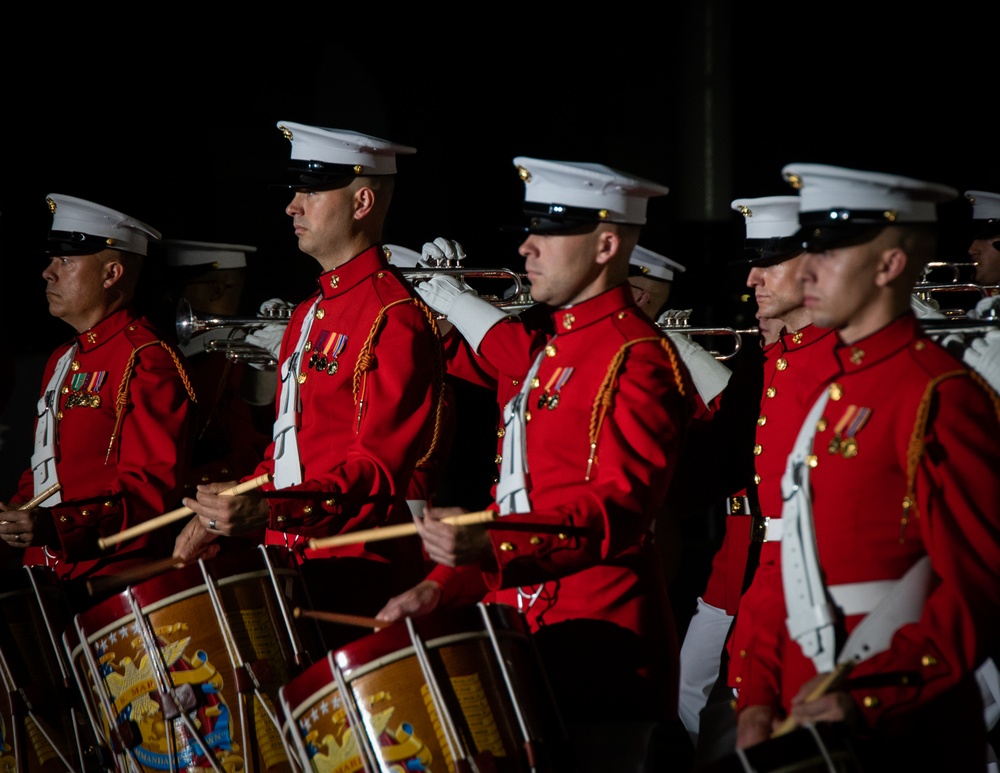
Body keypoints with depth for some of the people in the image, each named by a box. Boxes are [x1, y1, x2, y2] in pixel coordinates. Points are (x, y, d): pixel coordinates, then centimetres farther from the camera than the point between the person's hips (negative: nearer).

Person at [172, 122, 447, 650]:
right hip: (290, 565, 8)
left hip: (354, 573, -8)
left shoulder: (395, 318, -11)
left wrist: (269, 511, -30)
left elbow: (378, 469, -19)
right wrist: (217, 517, 12)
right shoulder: (308, 314, 19)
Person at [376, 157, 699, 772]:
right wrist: (445, 586, 11)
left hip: (595, 638, -8)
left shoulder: (637, 357, -10)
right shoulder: (537, 346, 18)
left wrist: (493, 543, -34)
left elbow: (620, 508, -21)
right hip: (518, 624, 9)